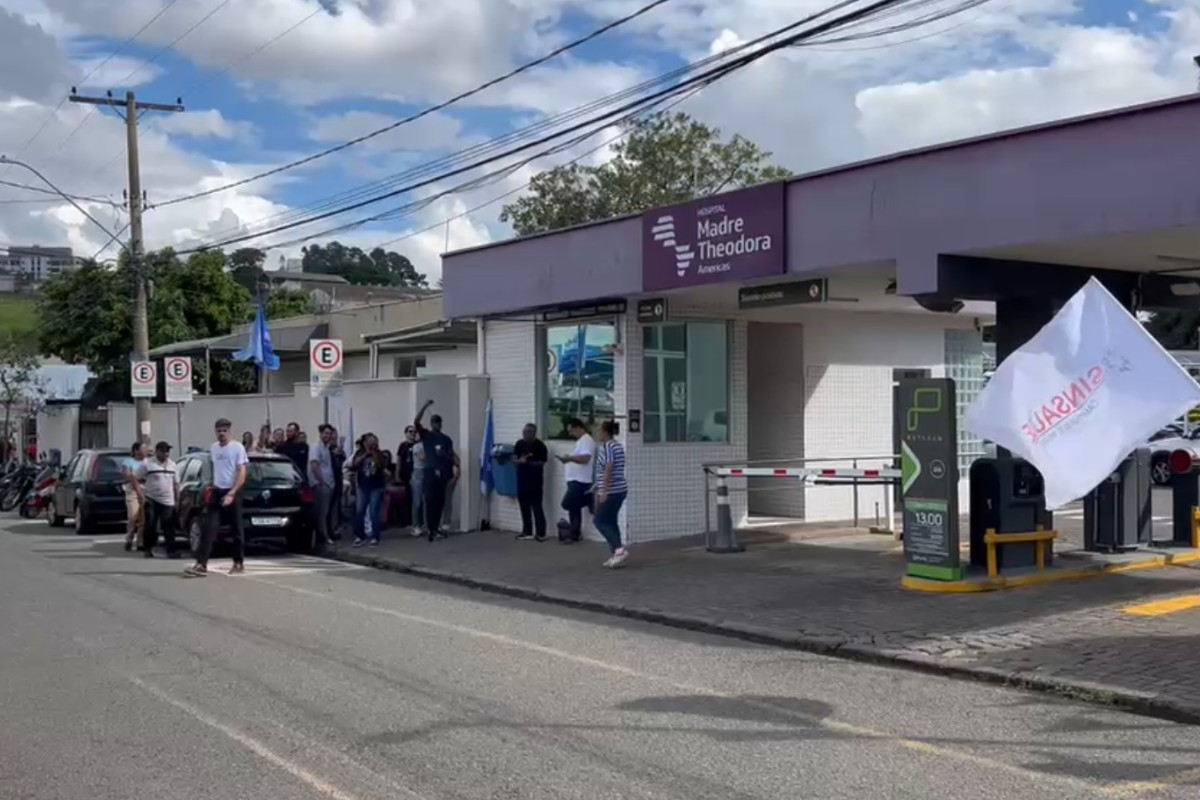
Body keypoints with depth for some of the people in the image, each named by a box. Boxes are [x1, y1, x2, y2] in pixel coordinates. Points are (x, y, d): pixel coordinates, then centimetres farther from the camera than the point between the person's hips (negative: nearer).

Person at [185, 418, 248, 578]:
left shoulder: (237, 447, -8)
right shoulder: (213, 448, 9)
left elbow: (242, 474, -12)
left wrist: (231, 493, -20)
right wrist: (211, 487, 16)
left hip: (232, 493, -5)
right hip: (217, 492, 5)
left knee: (236, 529, 5)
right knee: (208, 528, -6)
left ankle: (239, 563, 17)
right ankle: (201, 564, -12)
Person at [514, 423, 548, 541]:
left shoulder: (539, 445, -10)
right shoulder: (519, 444, 6)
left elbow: (542, 463, -12)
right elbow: (514, 458, 6)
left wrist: (529, 462, -25)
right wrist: (520, 460, -16)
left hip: (535, 480, -6)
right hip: (522, 479, 6)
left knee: (536, 507, -7)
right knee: (524, 506, 9)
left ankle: (541, 533, -5)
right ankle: (527, 532, 18)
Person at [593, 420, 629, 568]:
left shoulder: (606, 447, -13)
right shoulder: (619, 445, 15)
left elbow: (608, 469, -21)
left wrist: (604, 491, -22)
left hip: (611, 491, -9)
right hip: (620, 489, 9)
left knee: (600, 520, -5)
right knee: (611, 521, 12)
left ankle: (619, 549, -16)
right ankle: (616, 555, 10)